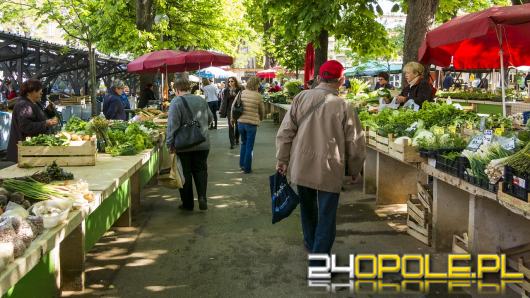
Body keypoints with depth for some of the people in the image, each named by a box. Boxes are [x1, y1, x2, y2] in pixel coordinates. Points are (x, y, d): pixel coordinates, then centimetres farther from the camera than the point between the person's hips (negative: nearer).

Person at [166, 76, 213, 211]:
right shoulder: (201, 100, 6)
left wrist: (170, 143, -12)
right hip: (203, 144, 4)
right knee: (200, 170, 14)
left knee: (185, 173, 7)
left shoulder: (176, 102, -11)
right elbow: (210, 118, 17)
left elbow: (173, 125, -17)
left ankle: (187, 203, 13)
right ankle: (202, 197, -3)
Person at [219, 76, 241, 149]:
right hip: (230, 110, 1)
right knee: (231, 126, -3)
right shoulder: (226, 90, 1)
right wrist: (222, 111, -4)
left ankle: (237, 139, 34)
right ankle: (232, 143, 1)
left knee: (238, 126, 11)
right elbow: (224, 101, 1)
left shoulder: (239, 90, -5)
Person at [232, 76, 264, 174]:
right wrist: (260, 118, 22)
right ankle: (247, 168, 13)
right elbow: (262, 110, 1)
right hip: (252, 123, -4)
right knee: (249, 146, 7)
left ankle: (242, 164, 28)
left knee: (243, 143, 24)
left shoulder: (241, 93, -1)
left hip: (240, 122, 4)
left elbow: (233, 106, 6)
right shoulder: (258, 96, -10)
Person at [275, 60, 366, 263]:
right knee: (326, 215, 6)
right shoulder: (344, 107, -11)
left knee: (308, 208, 24)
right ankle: (318, 259, 6)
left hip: (301, 167, 4)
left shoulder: (301, 98, -4)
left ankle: (311, 244, 44)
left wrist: (282, 159, 8)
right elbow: (355, 144, -5)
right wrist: (354, 170, 10)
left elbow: (285, 132, -2)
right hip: (330, 170, -4)